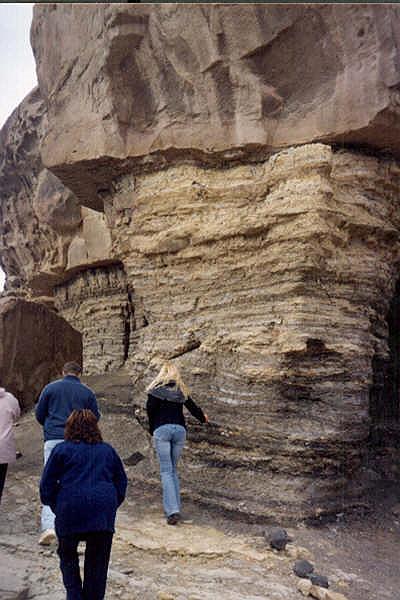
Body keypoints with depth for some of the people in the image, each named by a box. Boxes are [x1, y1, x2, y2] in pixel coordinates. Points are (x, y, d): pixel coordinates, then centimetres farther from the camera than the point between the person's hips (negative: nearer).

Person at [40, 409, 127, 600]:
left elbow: (47, 484, 5)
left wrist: (56, 508, 17)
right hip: (103, 512, 2)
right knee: (98, 561, 14)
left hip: (71, 509, -2)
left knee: (67, 555, 20)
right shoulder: (107, 450, 15)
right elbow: (121, 482, 17)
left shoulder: (62, 450, 6)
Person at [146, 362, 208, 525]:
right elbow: (193, 408, 23)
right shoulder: (181, 391, 16)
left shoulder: (156, 388, 6)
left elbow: (150, 407, -6)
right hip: (180, 429, 3)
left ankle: (172, 510, -14)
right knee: (173, 469, 16)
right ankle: (175, 507, 15)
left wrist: (152, 428, 8)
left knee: (166, 471, -3)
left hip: (162, 429, -3)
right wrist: (203, 418, 43)